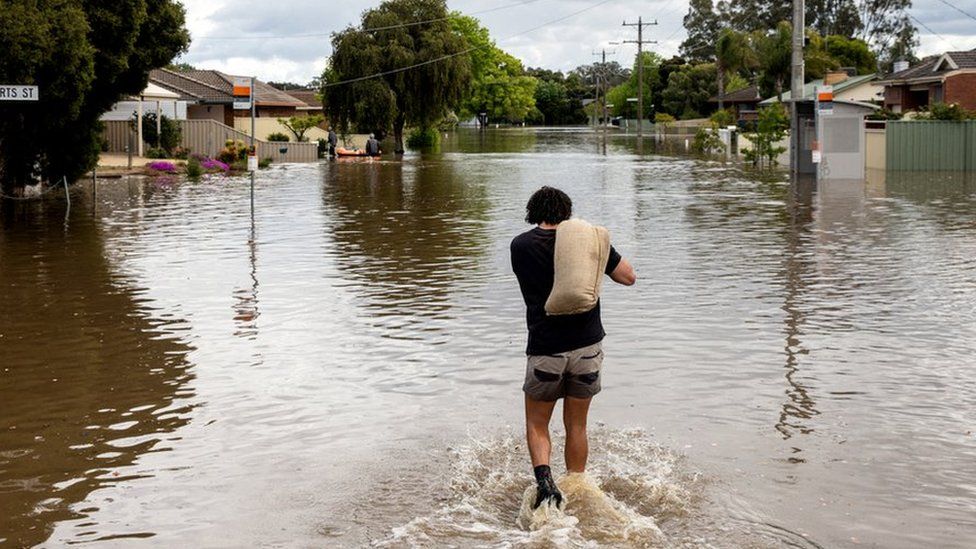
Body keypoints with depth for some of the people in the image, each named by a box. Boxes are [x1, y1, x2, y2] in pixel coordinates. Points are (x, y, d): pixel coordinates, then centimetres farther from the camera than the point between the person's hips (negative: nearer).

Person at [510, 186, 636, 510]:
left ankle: (544, 480, -10)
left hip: (545, 349, -2)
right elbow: (628, 277, 8)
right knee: (576, 426, 16)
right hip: (588, 345, 2)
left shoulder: (520, 246, -2)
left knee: (536, 424, 13)